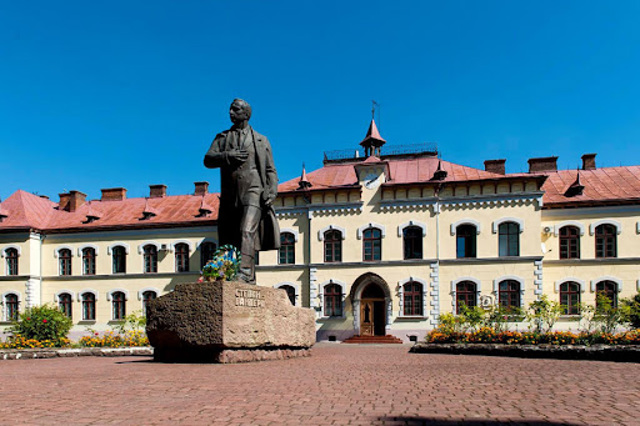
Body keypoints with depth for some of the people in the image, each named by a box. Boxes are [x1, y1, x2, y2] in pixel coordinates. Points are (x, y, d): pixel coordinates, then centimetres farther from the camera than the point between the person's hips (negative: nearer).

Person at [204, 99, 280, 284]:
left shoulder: (261, 140, 16)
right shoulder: (222, 138, 21)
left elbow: (270, 170, 10)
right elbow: (208, 160, 7)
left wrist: (272, 192, -5)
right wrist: (228, 156, -10)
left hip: (253, 191, -3)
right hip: (230, 195, 4)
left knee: (247, 231, -22)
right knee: (228, 238, 1)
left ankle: (245, 273, -29)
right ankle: (250, 281, 7)